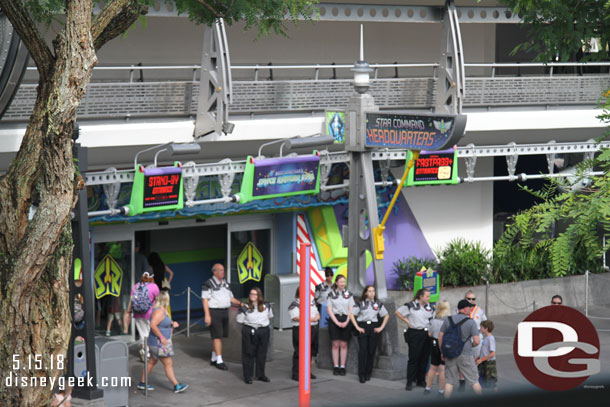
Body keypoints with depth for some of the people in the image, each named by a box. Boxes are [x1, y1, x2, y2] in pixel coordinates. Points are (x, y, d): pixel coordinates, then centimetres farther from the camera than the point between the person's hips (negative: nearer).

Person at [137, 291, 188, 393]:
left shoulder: (163, 310, 9)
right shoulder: (159, 311, -22)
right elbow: (153, 325, -31)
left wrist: (172, 324, 5)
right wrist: (161, 337, -27)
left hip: (161, 342, 11)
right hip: (159, 343, -11)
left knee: (152, 362, 17)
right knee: (168, 364, -5)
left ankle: (142, 383, 24)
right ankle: (176, 386, 0)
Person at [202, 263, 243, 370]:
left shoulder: (225, 284, 15)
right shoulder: (208, 284, -7)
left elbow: (231, 298, 20)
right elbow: (204, 300, -10)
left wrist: (240, 303, 2)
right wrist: (207, 315, -18)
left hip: (224, 312, 7)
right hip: (214, 312, -7)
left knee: (219, 336, 10)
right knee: (217, 336, -10)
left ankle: (213, 359, 19)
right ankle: (219, 361, -11)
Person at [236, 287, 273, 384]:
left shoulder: (266, 307, 5)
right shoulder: (246, 308, -5)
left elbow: (270, 316, 21)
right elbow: (239, 320, 0)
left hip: (263, 332, 3)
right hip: (249, 333, -3)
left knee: (262, 354, 9)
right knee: (249, 354, -1)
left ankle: (261, 375, 21)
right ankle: (248, 376, 6)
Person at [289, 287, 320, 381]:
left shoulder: (311, 303, 20)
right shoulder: (294, 304, -5)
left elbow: (317, 314, 21)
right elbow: (296, 317, -17)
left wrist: (316, 317, -4)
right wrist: (310, 318, -14)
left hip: (313, 329, 8)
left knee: (310, 352, 11)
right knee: (299, 352, -8)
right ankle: (296, 374, -5)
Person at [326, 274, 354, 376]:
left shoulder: (349, 294, 7)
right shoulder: (331, 294, 3)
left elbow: (351, 310, 5)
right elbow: (329, 310, 0)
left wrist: (346, 322, -8)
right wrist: (337, 322, -10)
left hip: (345, 321, 1)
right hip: (334, 320, -1)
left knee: (343, 345, 1)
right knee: (335, 344, -1)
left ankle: (342, 367, 5)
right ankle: (335, 367, 3)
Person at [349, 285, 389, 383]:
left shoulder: (378, 304, 8)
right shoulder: (360, 303, 1)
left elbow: (386, 316, 15)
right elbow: (352, 315, 1)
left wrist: (381, 327, 5)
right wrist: (357, 327, -6)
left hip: (374, 328, 2)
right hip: (363, 328, -2)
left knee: (372, 351, 0)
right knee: (363, 351, -10)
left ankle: (368, 373, 10)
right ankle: (361, 375, -8)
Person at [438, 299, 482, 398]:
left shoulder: (448, 320, 2)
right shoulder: (471, 322, -8)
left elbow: (440, 338, 3)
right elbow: (477, 341, -13)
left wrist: (442, 352, 14)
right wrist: (471, 345, 9)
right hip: (465, 355, -3)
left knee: (449, 381, 9)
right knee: (474, 380, 9)